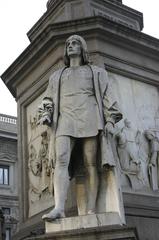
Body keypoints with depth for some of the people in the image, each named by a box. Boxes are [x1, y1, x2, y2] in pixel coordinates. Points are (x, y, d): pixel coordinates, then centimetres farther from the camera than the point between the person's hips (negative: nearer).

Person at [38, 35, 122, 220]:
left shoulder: (96, 72, 22)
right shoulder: (57, 76, 29)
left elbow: (106, 97, 14)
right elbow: (48, 100, 25)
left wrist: (110, 119, -1)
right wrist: (45, 115, 5)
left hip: (89, 120, -1)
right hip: (65, 121, 2)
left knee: (90, 164, -9)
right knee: (61, 161, -20)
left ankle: (91, 210, -11)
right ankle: (59, 208, -32)